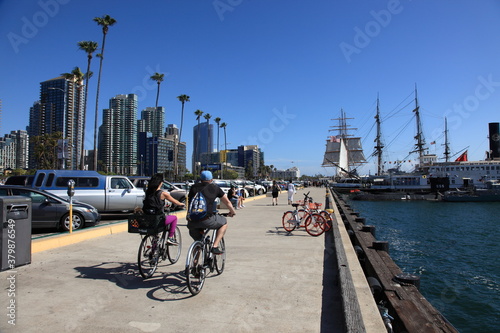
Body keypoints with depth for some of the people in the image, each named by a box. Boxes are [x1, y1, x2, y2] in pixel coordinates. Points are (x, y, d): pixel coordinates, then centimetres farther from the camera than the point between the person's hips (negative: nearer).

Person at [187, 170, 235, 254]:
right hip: (206, 220, -4)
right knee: (224, 223, 22)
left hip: (192, 221, 4)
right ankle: (215, 247, 11)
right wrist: (232, 212, 38)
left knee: (197, 241, 29)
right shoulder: (214, 187, 11)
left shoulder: (194, 187, 18)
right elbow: (227, 202, 20)